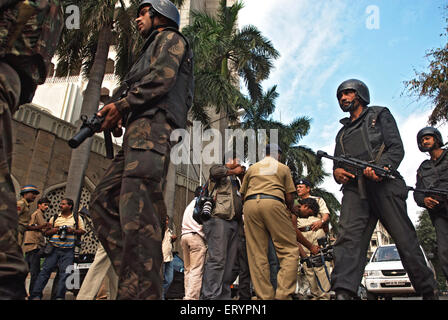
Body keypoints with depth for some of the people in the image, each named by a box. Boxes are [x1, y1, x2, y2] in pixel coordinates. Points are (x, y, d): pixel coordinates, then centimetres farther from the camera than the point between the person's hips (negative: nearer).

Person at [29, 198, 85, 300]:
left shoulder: (77, 218, 9)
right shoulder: (54, 218, 14)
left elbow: (83, 231, 7)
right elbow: (46, 232, 15)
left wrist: (73, 230, -10)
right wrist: (55, 230, -6)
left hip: (68, 251, -2)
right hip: (54, 249, 2)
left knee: (65, 273, -3)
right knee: (45, 270, -2)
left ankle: (60, 296, 4)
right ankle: (35, 295, 4)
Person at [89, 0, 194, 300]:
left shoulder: (170, 38, 14)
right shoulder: (153, 47, 39)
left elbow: (162, 77, -7)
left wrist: (122, 105, -5)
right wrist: (121, 117, 12)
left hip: (153, 124, -10)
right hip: (139, 129, 10)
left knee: (137, 208, -22)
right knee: (103, 199, 2)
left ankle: (141, 291, -24)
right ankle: (134, 273, -3)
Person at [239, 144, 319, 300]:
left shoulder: (251, 168, 27)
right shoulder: (283, 168, 20)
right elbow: (289, 197, 14)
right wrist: (288, 211, 31)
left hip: (250, 204, 4)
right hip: (273, 203, -3)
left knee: (257, 255, 3)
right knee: (290, 251, -1)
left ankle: (265, 296, 1)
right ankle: (283, 294, -13)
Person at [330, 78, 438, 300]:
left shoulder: (379, 115, 17)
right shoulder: (342, 132, 30)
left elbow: (397, 148, 3)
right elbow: (337, 163, 25)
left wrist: (381, 167, -17)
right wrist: (337, 171, -1)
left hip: (383, 184, -3)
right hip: (354, 188, 4)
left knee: (405, 238, -1)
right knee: (348, 236, -16)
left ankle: (429, 291, 16)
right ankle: (343, 293, -26)